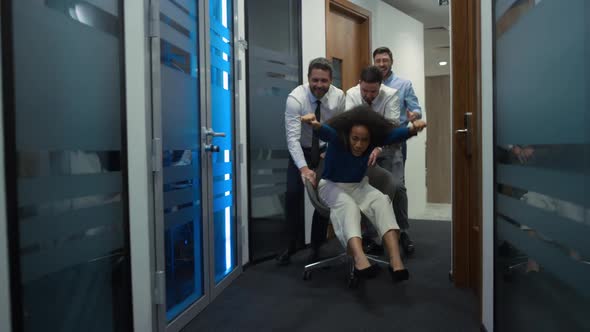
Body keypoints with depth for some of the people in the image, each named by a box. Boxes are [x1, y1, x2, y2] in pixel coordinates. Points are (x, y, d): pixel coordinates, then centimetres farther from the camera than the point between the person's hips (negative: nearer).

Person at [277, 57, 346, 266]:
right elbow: (292, 137, -32)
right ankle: (292, 246, 8)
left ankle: (316, 247, 15)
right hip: (301, 151, -2)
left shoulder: (338, 96, -16)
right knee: (293, 194, -10)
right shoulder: (295, 98, -25)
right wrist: (304, 168, -42)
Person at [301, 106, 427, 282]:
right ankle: (359, 259, -56)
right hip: (332, 185, -3)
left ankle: (395, 260, -38)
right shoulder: (337, 137, -23)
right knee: (348, 206, -35)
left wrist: (412, 128, -53)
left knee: (382, 200, -26)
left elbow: (395, 134, -32)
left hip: (358, 185, 3)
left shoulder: (375, 140, -14)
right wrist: (316, 124, -68)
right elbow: (325, 132, -45)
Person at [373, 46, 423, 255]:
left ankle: (403, 231, 2)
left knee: (397, 186, -14)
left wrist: (414, 115, -22)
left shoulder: (404, 85, 9)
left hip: (394, 143, -2)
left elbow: (416, 109, 1)